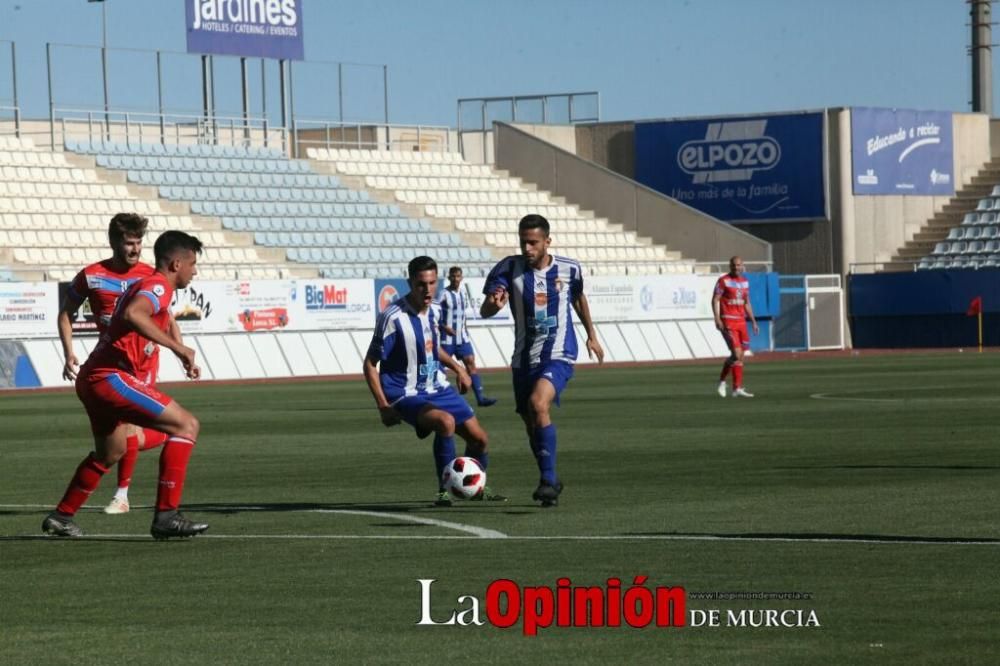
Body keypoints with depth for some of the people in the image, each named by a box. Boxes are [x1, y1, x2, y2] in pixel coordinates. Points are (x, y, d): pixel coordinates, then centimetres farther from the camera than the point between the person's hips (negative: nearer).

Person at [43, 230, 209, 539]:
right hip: (112, 377, -11)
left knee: (111, 452, 32)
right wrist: (177, 347, -27)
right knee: (187, 425, -15)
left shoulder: (144, 286, 22)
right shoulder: (158, 286, -10)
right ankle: (166, 516, -19)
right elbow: (133, 314, -30)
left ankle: (61, 517, 43)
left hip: (92, 379, 11)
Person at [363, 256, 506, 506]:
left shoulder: (434, 311, 0)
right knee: (446, 421, -35)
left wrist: (457, 368, 11)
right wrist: (383, 406, -20)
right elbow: (370, 364, -15)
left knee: (479, 438, 8)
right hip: (407, 396, -7)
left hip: (437, 389, 7)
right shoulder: (393, 318, -22)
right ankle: (444, 491, -20)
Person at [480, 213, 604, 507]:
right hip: (524, 358, 3)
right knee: (531, 424, 12)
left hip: (559, 355, -3)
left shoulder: (570, 269, -5)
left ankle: (548, 480, -24)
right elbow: (485, 311, -15)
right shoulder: (510, 268, -8)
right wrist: (494, 304, -38)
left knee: (538, 404, -29)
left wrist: (591, 335, 24)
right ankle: (551, 482, 35)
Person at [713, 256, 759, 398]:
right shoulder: (723, 281, -4)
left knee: (740, 355, 4)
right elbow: (715, 300, -7)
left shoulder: (745, 282, 14)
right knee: (737, 354, -14)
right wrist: (717, 319, -19)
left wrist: (753, 322, 16)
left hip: (741, 321, 7)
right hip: (728, 322, -7)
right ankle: (737, 388, -10)